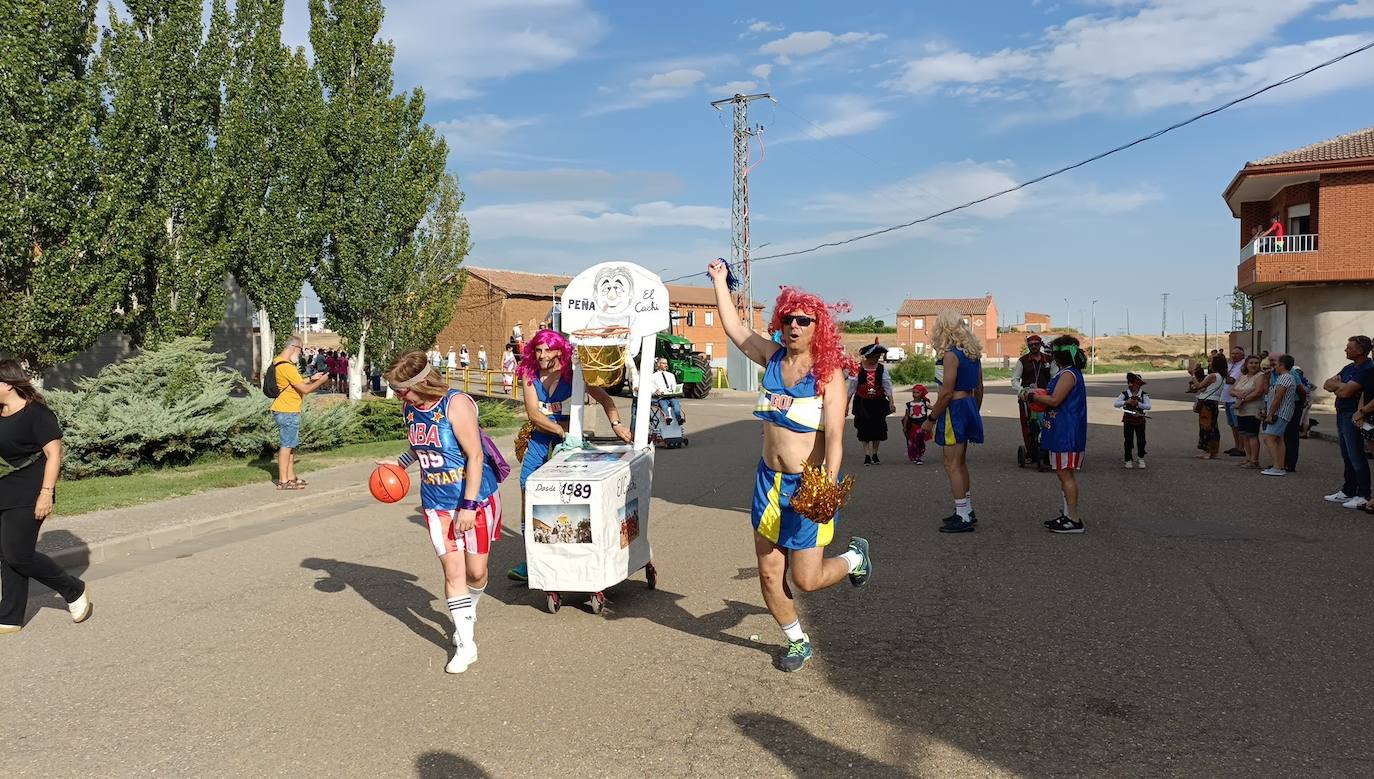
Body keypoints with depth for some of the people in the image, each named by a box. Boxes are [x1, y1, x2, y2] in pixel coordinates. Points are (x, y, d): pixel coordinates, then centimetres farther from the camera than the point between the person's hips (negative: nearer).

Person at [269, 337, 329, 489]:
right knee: (287, 445, -5)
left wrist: (312, 379, 17)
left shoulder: (278, 361, 13)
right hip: (288, 412, -10)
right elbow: (305, 389, -19)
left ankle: (291, 477, 20)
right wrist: (321, 381, -5)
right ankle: (283, 481, -1)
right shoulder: (287, 366, -21)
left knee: (291, 445, 15)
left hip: (287, 410, 10)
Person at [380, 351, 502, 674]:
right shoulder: (410, 408, 1)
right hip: (436, 502, 5)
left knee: (476, 571, 5)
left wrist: (469, 505, -23)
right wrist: (400, 462, 8)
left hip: (476, 498, -5)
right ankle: (466, 644, 6)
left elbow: (475, 456, -22)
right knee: (452, 570, -2)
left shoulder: (456, 405, -22)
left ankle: (469, 611, 37)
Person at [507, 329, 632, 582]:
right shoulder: (529, 375, 1)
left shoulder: (571, 374, -4)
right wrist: (562, 431, -22)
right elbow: (533, 413, -9)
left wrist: (616, 423, -23)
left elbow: (603, 398, -6)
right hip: (539, 442, 3)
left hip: (568, 443, -3)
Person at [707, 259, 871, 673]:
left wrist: (828, 484, -31)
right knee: (769, 574, 8)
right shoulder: (772, 358, 3)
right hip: (770, 479, 5)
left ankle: (854, 557, 31)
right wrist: (720, 280, 17)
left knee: (806, 579, -1)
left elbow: (834, 436, -19)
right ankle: (797, 641, 32)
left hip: (810, 483, -5)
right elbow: (733, 327, 14)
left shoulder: (829, 374, -11)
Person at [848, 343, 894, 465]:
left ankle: (874, 454, 22)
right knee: (864, 428, -4)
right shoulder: (858, 368, -5)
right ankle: (867, 456, 0)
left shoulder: (881, 369, 0)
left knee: (878, 428, 6)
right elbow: (852, 387, -1)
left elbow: (888, 387, -5)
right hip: (862, 402, -2)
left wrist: (891, 402, -15)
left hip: (878, 402, 2)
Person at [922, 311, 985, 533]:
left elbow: (947, 392, -21)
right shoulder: (973, 353, 11)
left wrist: (931, 419, -14)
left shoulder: (950, 354, -16)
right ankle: (966, 511, 27)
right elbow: (979, 389, 16)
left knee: (952, 465, -4)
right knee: (960, 462, 19)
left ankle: (963, 517, -2)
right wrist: (975, 413, 26)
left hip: (954, 409, -10)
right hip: (969, 405, 10)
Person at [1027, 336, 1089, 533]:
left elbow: (1054, 400, -21)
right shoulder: (1070, 373, 16)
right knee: (1064, 474, 14)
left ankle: (1074, 520, -4)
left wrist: (1033, 395, -9)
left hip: (1066, 434, -11)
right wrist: (1039, 394, 14)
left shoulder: (1068, 375, -16)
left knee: (1065, 474, -7)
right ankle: (1065, 515, 20)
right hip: (1063, 433, 11)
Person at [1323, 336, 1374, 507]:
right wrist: (1339, 387, -8)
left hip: (1352, 416, -9)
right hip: (1342, 414, 9)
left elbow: (1346, 392, -22)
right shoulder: (1349, 368, 14)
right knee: (1347, 456, 14)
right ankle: (1348, 491, 22)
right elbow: (1327, 384, 13)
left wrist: (1337, 386, -1)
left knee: (1356, 456, -5)